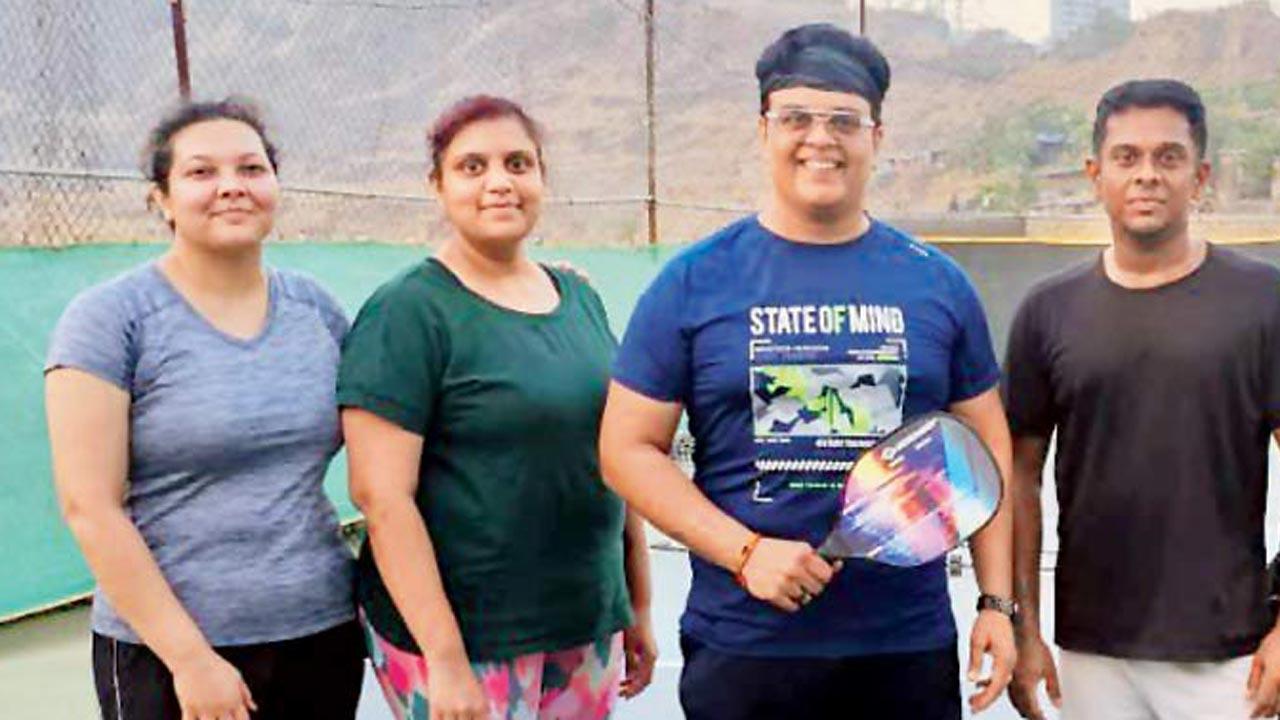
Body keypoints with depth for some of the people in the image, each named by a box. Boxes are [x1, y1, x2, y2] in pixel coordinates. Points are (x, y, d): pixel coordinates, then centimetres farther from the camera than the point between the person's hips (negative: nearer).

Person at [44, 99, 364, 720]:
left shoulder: (315, 308, 5)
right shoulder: (109, 317, -7)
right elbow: (90, 508, -11)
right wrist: (190, 658, -14)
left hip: (325, 636, 4)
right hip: (168, 655, -4)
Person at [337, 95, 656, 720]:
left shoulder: (580, 298, 9)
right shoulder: (409, 312, -10)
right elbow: (381, 493, -16)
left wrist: (638, 607, 13)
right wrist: (446, 659, -17)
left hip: (588, 628, 6)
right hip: (462, 637, -5)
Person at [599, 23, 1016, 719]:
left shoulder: (937, 283, 4)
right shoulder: (694, 282, -3)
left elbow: (986, 446, 9)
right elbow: (628, 447, -4)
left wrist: (997, 602, 3)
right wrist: (745, 552, -14)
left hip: (910, 647, 2)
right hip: (742, 649, -1)